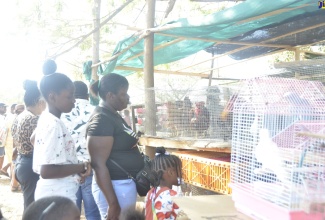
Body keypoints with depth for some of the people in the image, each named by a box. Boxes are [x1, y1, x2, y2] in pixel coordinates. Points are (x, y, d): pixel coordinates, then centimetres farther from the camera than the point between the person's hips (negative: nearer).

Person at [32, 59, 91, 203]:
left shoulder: (46, 119, 7)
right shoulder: (54, 125, -21)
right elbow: (46, 171, -27)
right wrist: (81, 167, -15)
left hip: (54, 194, 10)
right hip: (57, 198, -10)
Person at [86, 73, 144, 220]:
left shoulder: (114, 116, 10)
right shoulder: (101, 120, -18)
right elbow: (99, 165, -22)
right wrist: (113, 203, -23)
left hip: (126, 184, 10)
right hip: (115, 187, -10)